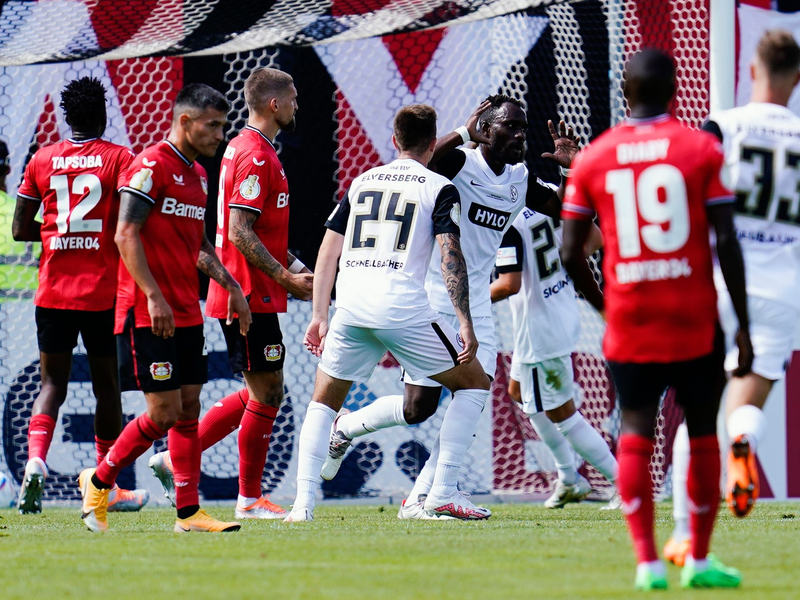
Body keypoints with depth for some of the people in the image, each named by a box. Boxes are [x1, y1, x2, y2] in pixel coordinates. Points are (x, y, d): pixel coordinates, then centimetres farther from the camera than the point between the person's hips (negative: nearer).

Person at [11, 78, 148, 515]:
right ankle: (107, 487, 15)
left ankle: (35, 462, -21)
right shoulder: (119, 159, -3)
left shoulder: (42, 160, 6)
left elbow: (20, 230, 7)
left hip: (53, 293, 2)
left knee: (52, 383, 4)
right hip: (104, 292, -2)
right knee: (106, 386, 9)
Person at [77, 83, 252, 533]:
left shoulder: (199, 175, 16)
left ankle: (189, 512, 8)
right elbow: (126, 235, -17)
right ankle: (98, 481, 10)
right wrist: (153, 297, -23)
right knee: (164, 413, -8)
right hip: (149, 313, -9)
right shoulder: (151, 167, -12)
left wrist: (231, 286, 17)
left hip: (187, 312, 9)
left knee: (189, 408, 6)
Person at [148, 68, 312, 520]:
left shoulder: (247, 149, 17)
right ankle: (250, 499, 4)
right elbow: (240, 233, -22)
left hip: (241, 293, 10)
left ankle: (178, 456, 15)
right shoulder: (256, 156, -16)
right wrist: (287, 278, -19)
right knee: (266, 394, -3)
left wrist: (294, 266, 14)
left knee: (262, 393, 15)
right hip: (252, 296, -10)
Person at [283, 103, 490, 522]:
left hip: (350, 307, 4)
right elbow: (451, 257, -6)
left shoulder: (362, 182, 20)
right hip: (402, 308, -4)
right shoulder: (439, 189, 5)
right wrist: (465, 324, -6)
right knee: (474, 384, 13)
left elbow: (328, 251, 18)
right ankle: (443, 492, 3)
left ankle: (304, 502, 4)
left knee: (324, 401, 21)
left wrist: (319, 316, 22)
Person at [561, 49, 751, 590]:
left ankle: (648, 562, -8)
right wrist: (743, 325, -1)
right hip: (695, 321, -1)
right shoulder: (703, 150, -3)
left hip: (629, 319, 1)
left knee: (635, 434, 4)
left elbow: (571, 254, 2)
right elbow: (726, 242, -7)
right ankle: (699, 560, 14)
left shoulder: (593, 159, 3)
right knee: (703, 434, 11)